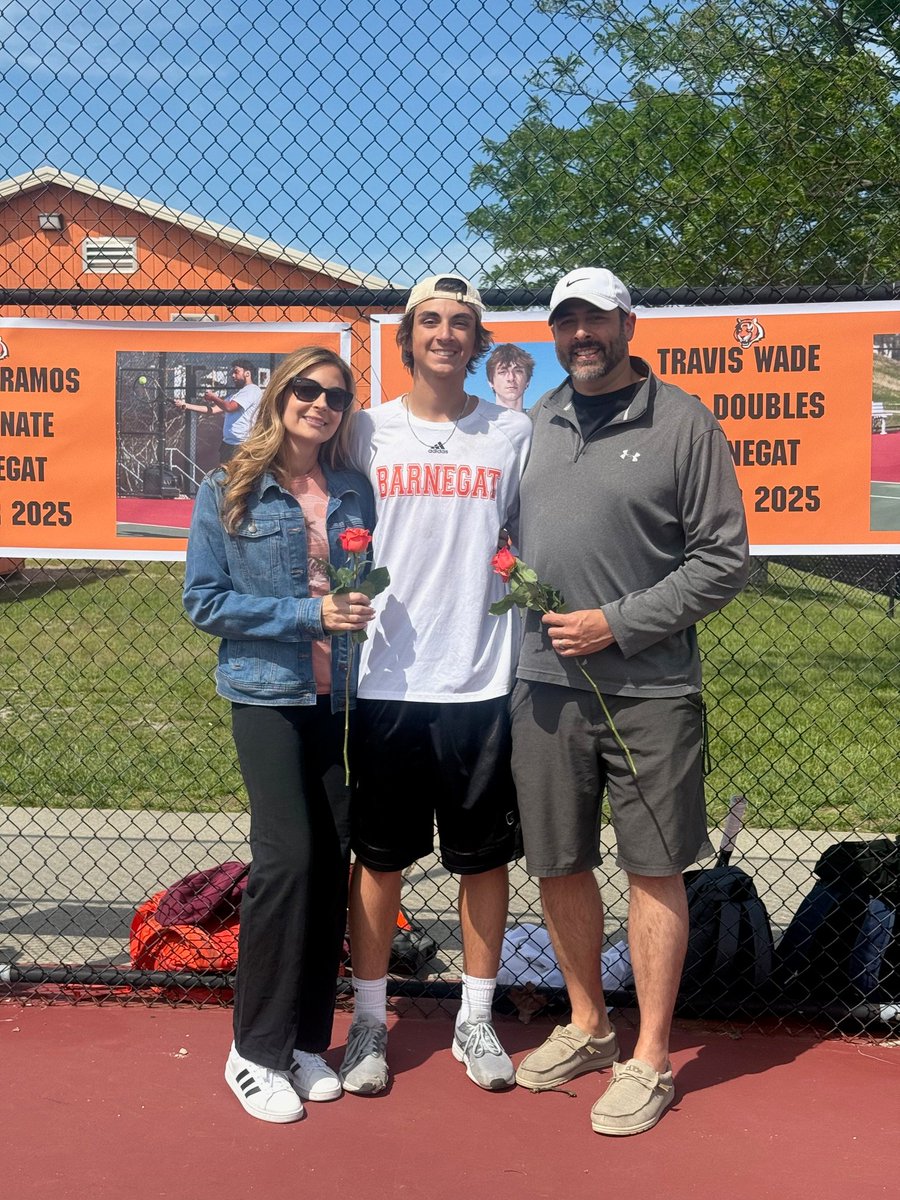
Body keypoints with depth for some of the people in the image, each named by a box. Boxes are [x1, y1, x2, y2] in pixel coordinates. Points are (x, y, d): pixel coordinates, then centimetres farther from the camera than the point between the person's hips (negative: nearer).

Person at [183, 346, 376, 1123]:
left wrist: (364, 608, -5)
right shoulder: (228, 492, 0)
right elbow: (204, 600, -5)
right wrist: (305, 614, -14)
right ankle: (257, 1049, 4)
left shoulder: (355, 493, 9)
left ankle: (308, 1040, 19)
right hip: (269, 695, -4)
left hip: (346, 698, 4)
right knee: (289, 856, -12)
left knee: (333, 861, 5)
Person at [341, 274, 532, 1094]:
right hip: (386, 680, 0)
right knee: (379, 856, 9)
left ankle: (476, 1018, 27)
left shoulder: (513, 433, 5)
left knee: (485, 856, 9)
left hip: (481, 682, 0)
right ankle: (370, 1019, 25)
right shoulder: (369, 431, 6)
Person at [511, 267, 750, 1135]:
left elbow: (724, 559, -6)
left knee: (653, 870, 4)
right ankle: (586, 1028, 34)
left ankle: (649, 1061, 18)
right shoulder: (535, 422, 11)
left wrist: (616, 623, -12)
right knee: (558, 865, 13)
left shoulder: (682, 421, -4)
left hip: (648, 687, -5)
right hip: (545, 681, 5)